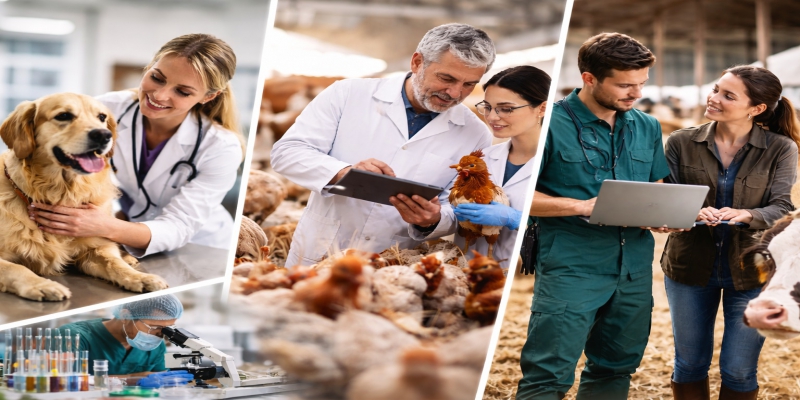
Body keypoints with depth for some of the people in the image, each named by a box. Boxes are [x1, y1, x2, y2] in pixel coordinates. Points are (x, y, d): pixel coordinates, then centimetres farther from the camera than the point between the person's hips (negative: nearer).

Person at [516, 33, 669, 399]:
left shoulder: (647, 128, 11)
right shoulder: (551, 124, -9)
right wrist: (583, 206, -19)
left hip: (635, 269, 6)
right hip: (571, 268, -6)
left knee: (615, 370, 15)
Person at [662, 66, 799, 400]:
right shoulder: (681, 143, -3)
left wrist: (747, 216, -34)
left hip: (752, 272, -2)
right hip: (690, 266, 2)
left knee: (739, 370, 7)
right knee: (690, 364, 15)